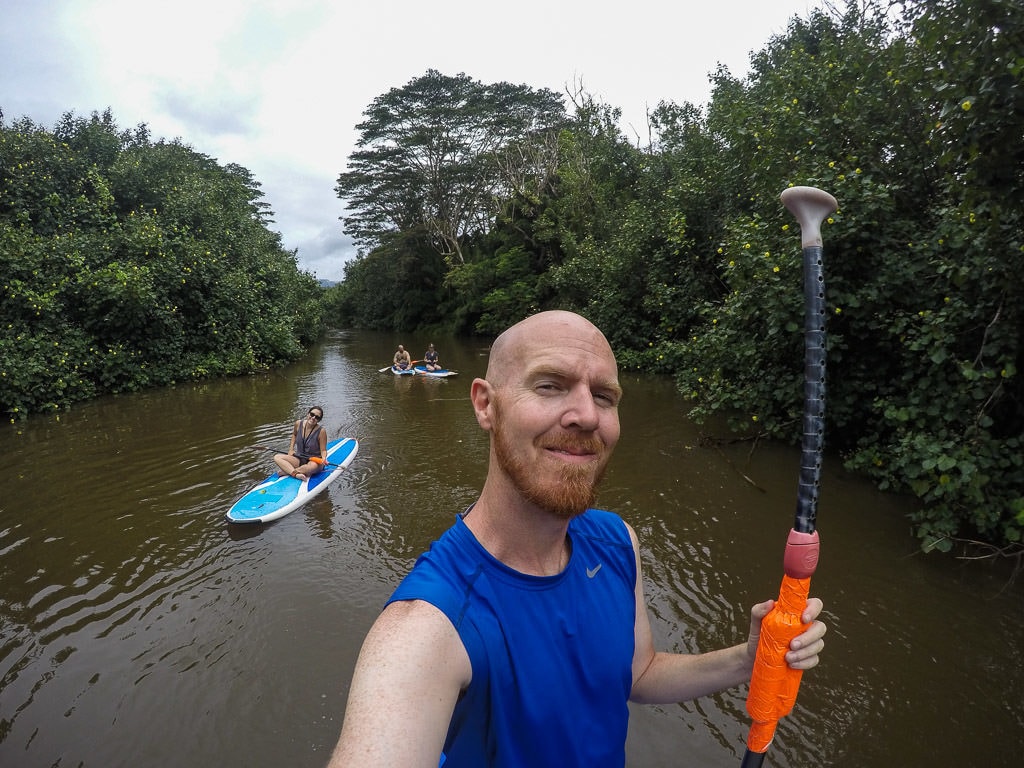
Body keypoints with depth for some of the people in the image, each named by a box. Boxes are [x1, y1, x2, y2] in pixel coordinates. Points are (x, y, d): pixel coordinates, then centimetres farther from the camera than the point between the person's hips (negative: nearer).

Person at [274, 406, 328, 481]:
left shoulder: (321, 431, -15)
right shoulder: (299, 424, -3)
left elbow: (323, 450, -10)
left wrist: (324, 458, -31)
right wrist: (291, 449, 10)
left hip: (315, 460, -5)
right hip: (299, 459, 5)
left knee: (313, 466, -41)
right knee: (277, 457, -16)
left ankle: (287, 471, -25)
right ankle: (296, 474, -37)